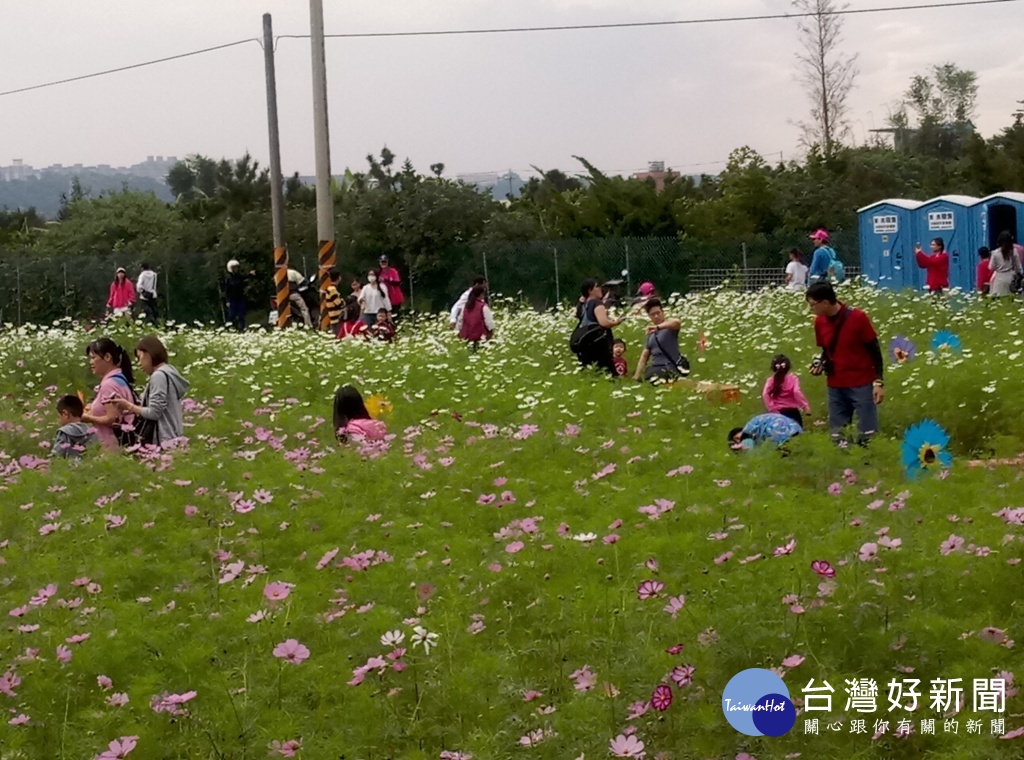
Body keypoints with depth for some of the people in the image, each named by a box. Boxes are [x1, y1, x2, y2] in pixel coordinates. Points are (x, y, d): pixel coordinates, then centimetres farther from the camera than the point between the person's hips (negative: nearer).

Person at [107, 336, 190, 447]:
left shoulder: (159, 375, -11)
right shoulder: (169, 372, 18)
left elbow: (154, 412, -14)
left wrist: (129, 406, -1)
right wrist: (134, 407, 13)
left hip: (164, 440, -10)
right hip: (172, 438, 10)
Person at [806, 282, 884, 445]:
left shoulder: (857, 318, -13)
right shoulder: (819, 322, 1)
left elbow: (874, 350, -7)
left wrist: (878, 382, -11)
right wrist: (820, 363, -6)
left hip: (862, 384, -5)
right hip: (835, 387, 5)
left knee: (867, 434, -5)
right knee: (836, 435, 6)